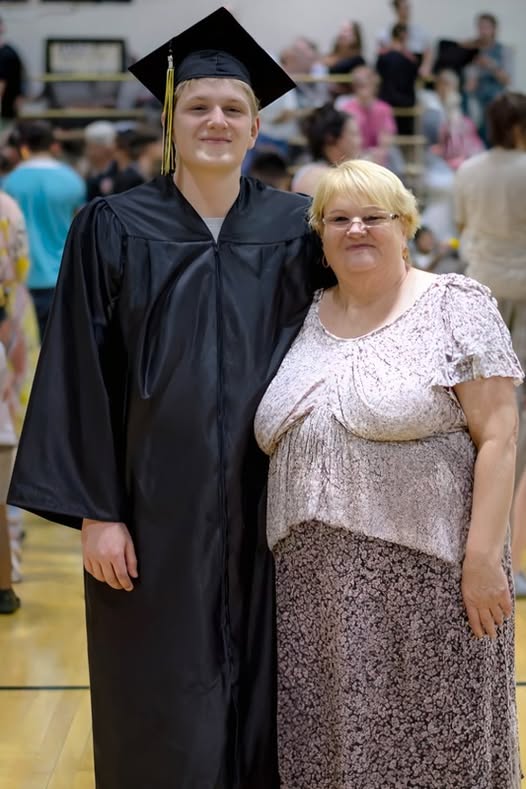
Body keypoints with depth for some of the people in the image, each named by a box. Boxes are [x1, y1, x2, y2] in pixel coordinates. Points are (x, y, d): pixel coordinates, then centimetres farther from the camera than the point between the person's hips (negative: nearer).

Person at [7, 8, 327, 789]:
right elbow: (79, 376, -5)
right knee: (162, 720, 6)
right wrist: (94, 510, -9)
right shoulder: (114, 229, -3)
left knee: (261, 697, 11)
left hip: (266, 511, 2)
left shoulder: (296, 228, 3)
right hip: (155, 510, -2)